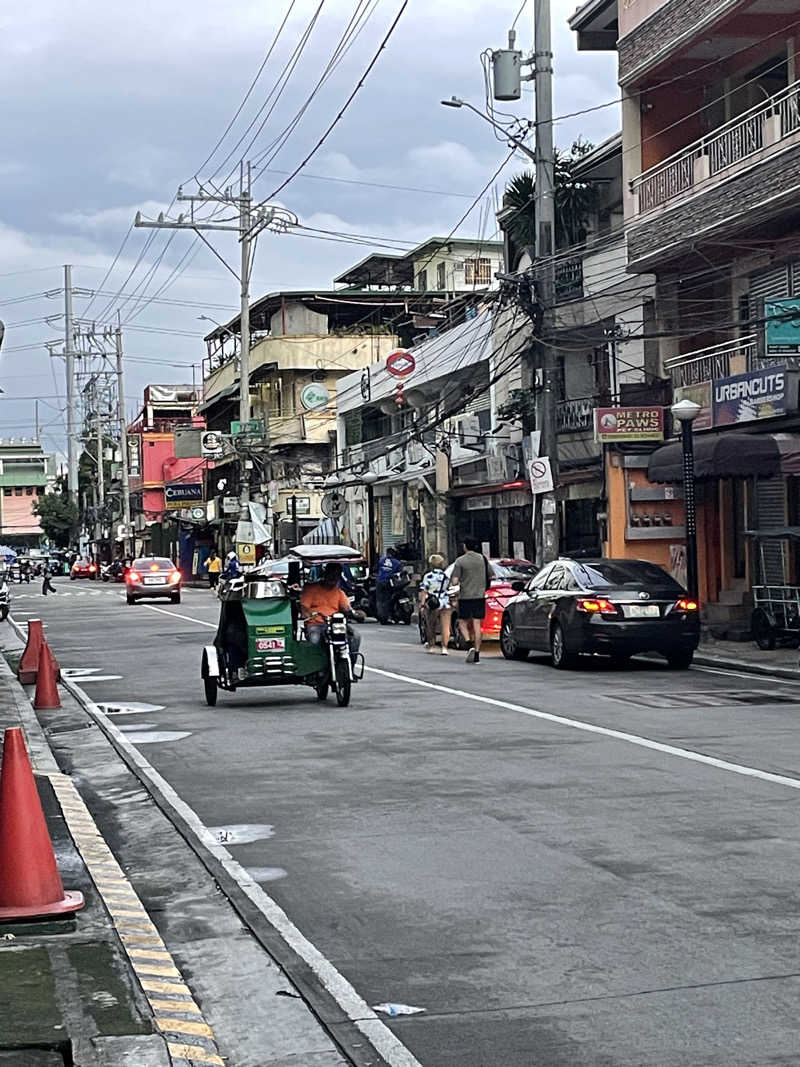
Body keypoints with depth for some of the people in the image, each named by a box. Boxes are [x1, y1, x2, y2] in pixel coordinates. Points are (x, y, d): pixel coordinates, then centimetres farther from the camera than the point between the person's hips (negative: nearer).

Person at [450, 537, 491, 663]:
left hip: (465, 596, -3)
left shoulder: (460, 561, -7)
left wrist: (455, 583, 11)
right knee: (477, 625, 4)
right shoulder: (483, 559, 3)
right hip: (480, 596, 3)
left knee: (463, 623, 10)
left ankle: (470, 644, -14)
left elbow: (454, 582, -12)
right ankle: (477, 654, 1)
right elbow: (491, 576, 9)